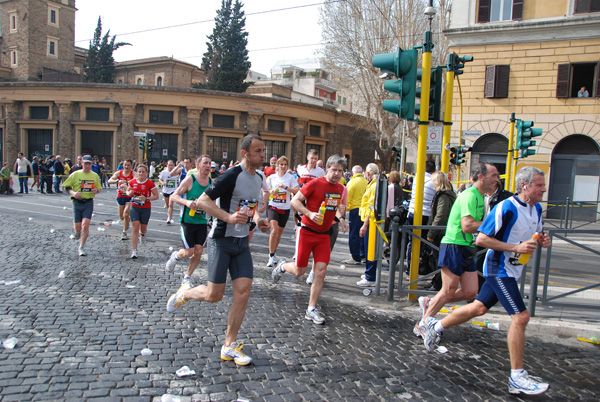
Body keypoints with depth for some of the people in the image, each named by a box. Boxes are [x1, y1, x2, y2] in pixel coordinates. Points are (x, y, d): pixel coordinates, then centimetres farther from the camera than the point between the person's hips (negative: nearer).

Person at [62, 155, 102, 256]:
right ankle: (77, 233, 42)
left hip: (89, 202, 0)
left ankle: (81, 247, 0)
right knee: (78, 227, 3)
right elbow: (66, 186, 2)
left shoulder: (95, 175, 6)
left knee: (85, 224, -12)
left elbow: (99, 188, 18)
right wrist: (73, 192, -16)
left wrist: (96, 190, -6)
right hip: (77, 202, 0)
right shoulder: (75, 174, -1)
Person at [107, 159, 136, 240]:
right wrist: (118, 181, -37)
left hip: (129, 197, -3)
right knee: (121, 217, 12)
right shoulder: (118, 173, -3)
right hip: (120, 196, 3)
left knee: (126, 215, -13)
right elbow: (109, 181, -17)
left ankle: (124, 232, 1)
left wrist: (126, 183, -50)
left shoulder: (133, 173, -10)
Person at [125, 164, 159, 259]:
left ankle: (143, 234, 53)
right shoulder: (132, 182, 0)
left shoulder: (150, 183, -10)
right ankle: (134, 250, -4)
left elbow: (156, 196, -6)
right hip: (134, 208, 1)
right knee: (135, 227, -7)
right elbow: (127, 191, 17)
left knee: (143, 227, 12)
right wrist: (129, 193, -8)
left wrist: (146, 199, -21)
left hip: (146, 209, -1)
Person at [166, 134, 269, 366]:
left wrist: (258, 219, 6)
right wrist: (228, 217, -29)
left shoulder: (258, 178, 10)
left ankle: (229, 347, 12)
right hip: (221, 240, -7)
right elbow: (202, 201, -18)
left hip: (242, 242, 7)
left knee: (243, 291, 0)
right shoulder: (232, 175, -16)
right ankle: (185, 293, 31)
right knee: (214, 295, -3)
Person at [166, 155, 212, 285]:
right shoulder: (190, 179, -10)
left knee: (198, 252, 2)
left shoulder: (211, 182, 5)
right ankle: (175, 256, 32)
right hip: (188, 220, -4)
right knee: (189, 252, -3)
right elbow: (174, 196, -9)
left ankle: (187, 277, 22)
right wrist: (186, 202, -26)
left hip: (202, 221, 4)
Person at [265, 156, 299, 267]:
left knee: (279, 232, 11)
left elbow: (297, 191, -9)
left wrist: (286, 187, -19)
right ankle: (271, 257, -9)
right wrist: (271, 192, -9)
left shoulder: (290, 177, 0)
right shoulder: (272, 177, 3)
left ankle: (273, 253, 33)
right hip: (273, 207, -1)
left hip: (285, 208, 1)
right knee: (274, 230, -18)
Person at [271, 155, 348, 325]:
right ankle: (282, 266, 40)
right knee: (299, 271, 4)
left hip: (324, 235, 5)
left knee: (321, 272, -3)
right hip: (307, 232, -5)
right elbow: (295, 200, -13)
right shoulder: (315, 183, -14)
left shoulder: (340, 189, 6)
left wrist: (341, 218, 6)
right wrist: (309, 213, -26)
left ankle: (311, 310, 9)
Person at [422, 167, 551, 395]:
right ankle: (517, 378, -2)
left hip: (512, 271, 9)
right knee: (520, 316, -13)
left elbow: (534, 235, 23)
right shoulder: (506, 208, -20)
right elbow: (481, 239, -20)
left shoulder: (537, 209, 7)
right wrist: (516, 247, -24)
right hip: (499, 268, -9)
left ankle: (435, 327, 34)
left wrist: (542, 241, -1)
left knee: (479, 308, 16)